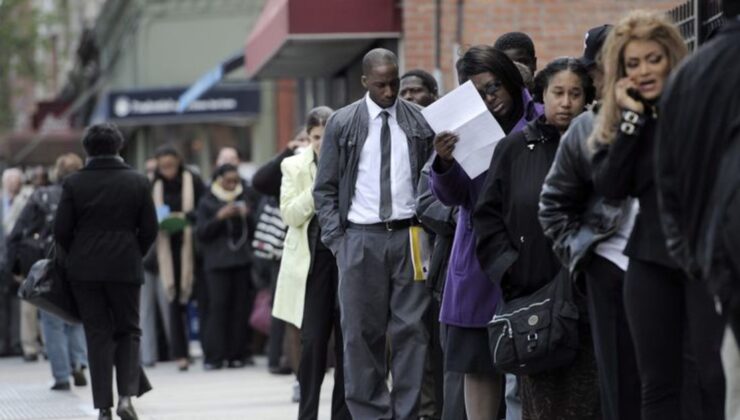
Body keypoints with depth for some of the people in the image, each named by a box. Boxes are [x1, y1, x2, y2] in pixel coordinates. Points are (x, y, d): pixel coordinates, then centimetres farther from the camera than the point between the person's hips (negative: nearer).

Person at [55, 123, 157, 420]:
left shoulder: (74, 183, -4)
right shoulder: (137, 182, -1)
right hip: (125, 267, 0)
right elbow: (149, 230, 0)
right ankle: (127, 394, -6)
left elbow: (61, 231, -4)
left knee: (97, 335, 5)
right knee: (128, 331, 13)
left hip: (84, 269, 0)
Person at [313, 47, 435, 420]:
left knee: (411, 329, -1)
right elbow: (325, 189, 6)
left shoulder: (420, 122, 6)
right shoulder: (342, 124, 4)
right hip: (361, 237, 0)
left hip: (409, 235, 0)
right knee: (362, 332, 1)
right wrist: (337, 241, -2)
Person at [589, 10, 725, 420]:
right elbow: (609, 186, -4)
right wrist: (631, 118, -8)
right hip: (652, 258, 5)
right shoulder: (620, 120, 10)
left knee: (713, 371, -11)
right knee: (657, 380, 8)